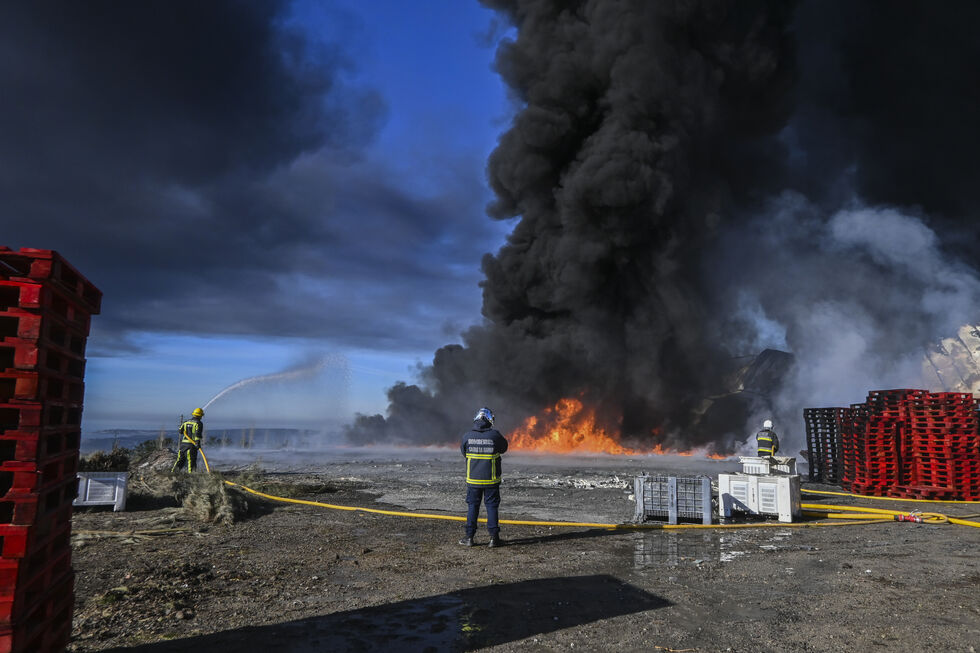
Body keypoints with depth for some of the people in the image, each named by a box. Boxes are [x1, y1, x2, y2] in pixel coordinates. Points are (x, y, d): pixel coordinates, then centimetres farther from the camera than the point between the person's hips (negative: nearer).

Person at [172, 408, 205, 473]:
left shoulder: (186, 422, 14)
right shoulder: (199, 423, -5)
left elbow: (179, 430, 11)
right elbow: (198, 433, -18)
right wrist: (198, 443, -23)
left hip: (183, 443, 6)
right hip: (192, 444, -6)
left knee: (179, 459, 16)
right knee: (191, 461, -5)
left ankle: (172, 471, 19)